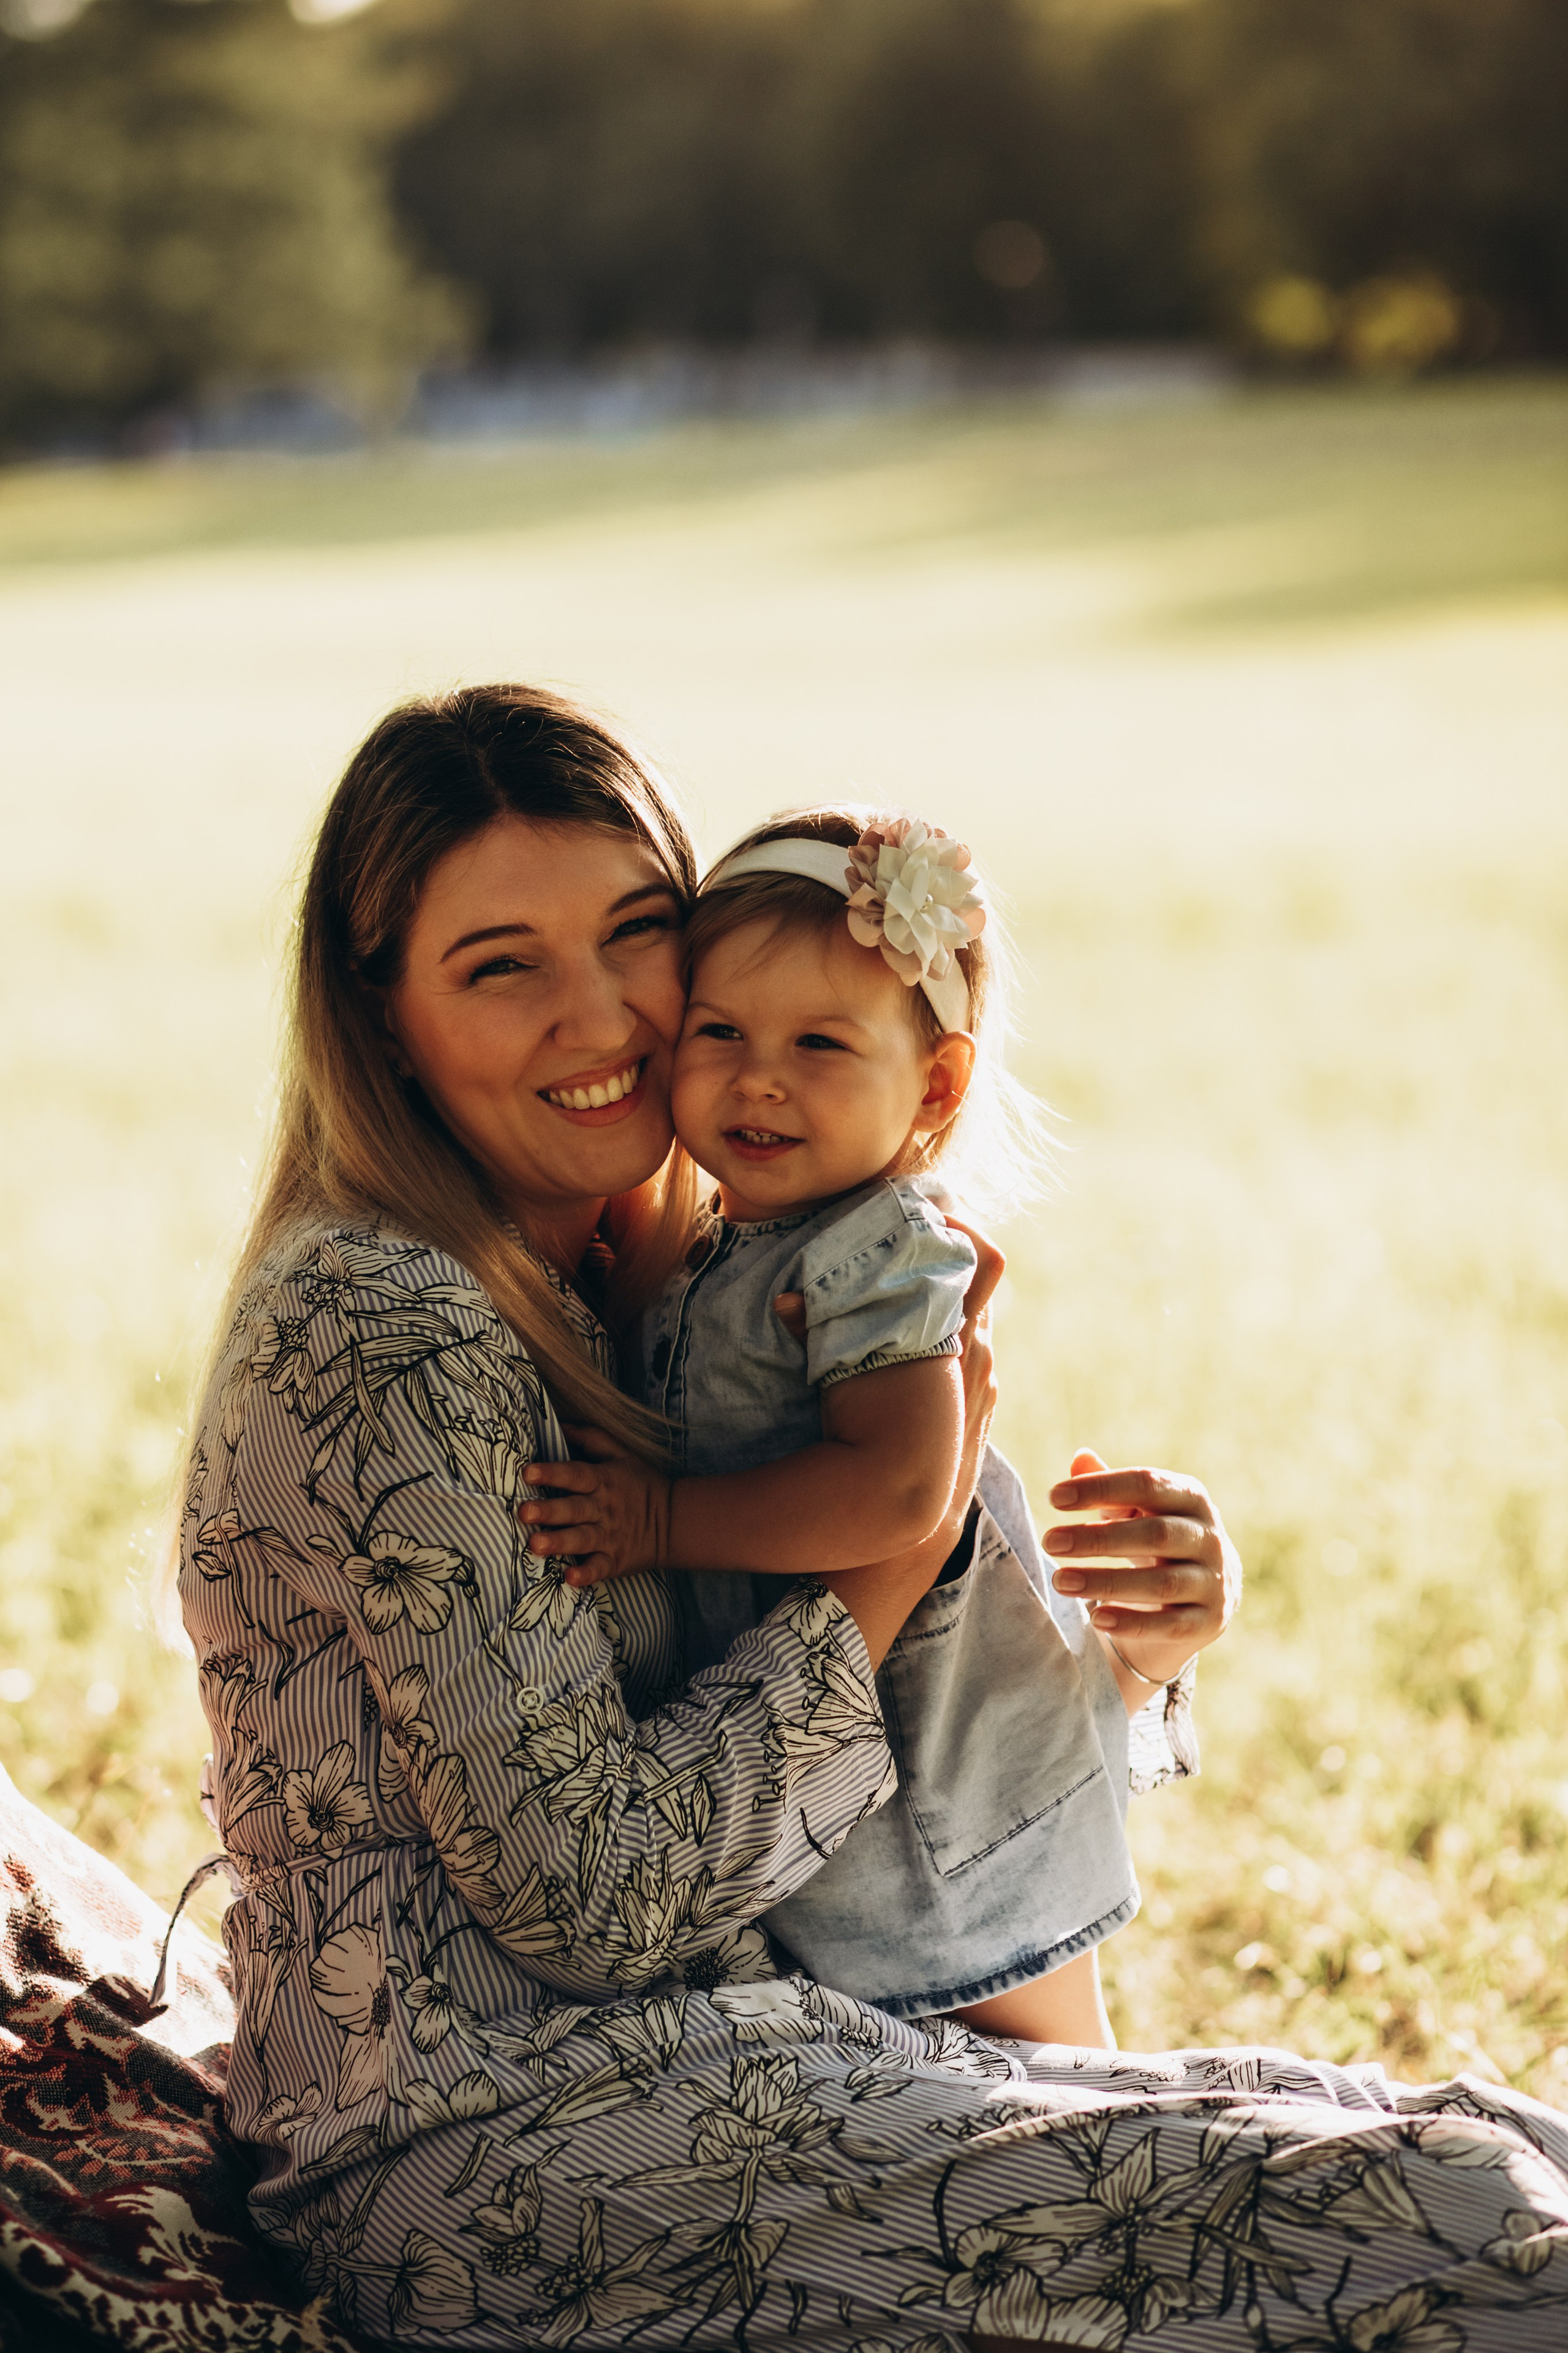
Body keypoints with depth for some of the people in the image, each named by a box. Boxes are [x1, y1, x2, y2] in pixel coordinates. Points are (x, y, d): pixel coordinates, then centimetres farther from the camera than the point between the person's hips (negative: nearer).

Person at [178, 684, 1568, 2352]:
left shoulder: (590, 1292, 14)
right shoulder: (382, 1334, -16)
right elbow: (590, 1895, -18)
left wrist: (1129, 1617, 0)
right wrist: (895, 1549, -11)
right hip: (486, 2162, -9)